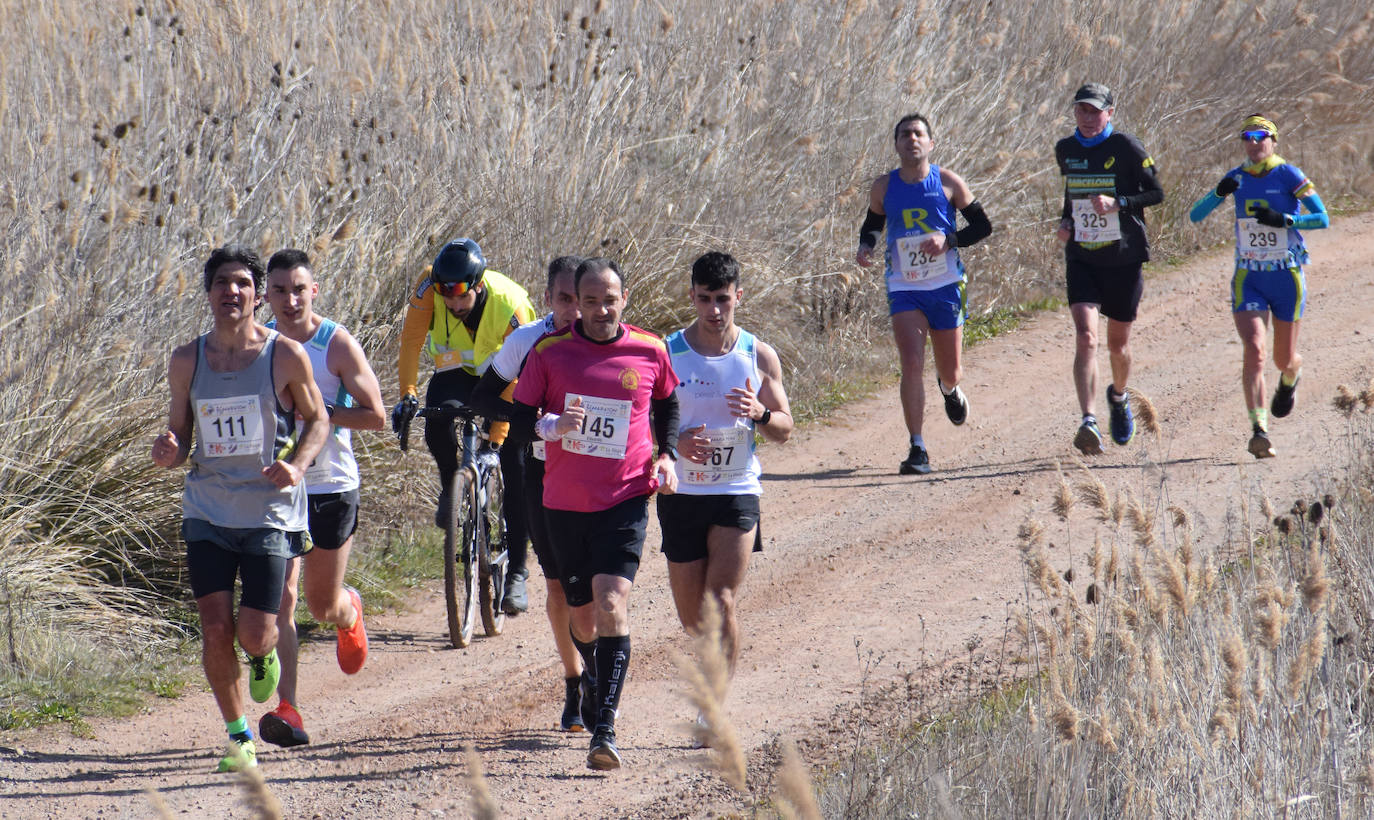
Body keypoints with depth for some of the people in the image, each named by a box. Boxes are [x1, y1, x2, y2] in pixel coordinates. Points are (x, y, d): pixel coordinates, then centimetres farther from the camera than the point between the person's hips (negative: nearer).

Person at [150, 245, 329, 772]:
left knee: (254, 634, -8)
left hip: (270, 512, -2)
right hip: (208, 511, 2)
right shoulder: (187, 362, 2)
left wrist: (297, 465, -13)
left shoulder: (285, 357, -6)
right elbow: (178, 435, 11)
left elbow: (317, 420, 6)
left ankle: (264, 657, 31)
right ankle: (238, 735, 14)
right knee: (216, 631, -7)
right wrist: (168, 452, -13)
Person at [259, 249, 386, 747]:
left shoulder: (337, 345, -10)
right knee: (280, 599, -13)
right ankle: (286, 710, -16)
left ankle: (349, 612, 50)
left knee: (324, 606, 12)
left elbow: (376, 416, -10)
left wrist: (314, 412, -21)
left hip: (332, 486, -2)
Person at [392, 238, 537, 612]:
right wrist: (407, 395, -26)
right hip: (456, 372, 2)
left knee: (517, 470, -10)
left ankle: (516, 572, -1)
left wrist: (498, 436, -32)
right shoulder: (429, 288, -27)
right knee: (438, 424, -31)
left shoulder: (510, 305, -33)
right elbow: (411, 341, -17)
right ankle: (450, 486, 1)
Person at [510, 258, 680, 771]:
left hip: (625, 501, -2)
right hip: (564, 502, 2)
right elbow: (519, 417, 1)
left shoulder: (649, 352, -1)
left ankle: (605, 729, -21)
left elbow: (667, 403, 18)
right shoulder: (550, 351, -2)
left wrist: (666, 454, 3)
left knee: (612, 605, -18)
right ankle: (600, 687, 44)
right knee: (582, 616, 13)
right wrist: (551, 425, -20)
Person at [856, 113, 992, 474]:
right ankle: (917, 451, -13)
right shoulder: (884, 187, 1)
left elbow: (983, 226, 2)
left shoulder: (948, 182, -3)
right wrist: (865, 247, -5)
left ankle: (949, 389, 51)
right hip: (904, 288, 0)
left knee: (950, 373, 10)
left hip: (946, 286, 0)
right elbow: (872, 224, 18)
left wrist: (948, 240, -16)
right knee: (911, 365, -17)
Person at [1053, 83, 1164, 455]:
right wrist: (1065, 221, 5)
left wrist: (1117, 204, -22)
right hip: (1081, 259, 2)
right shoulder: (1065, 150, 5)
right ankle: (1089, 422, -26)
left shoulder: (1126, 147, -9)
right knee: (1085, 337, -17)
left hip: (1124, 260, -2)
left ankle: (1118, 397, 44)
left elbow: (1156, 193, -7)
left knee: (1118, 343, 12)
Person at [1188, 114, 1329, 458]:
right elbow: (1195, 216, -1)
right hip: (1248, 279, 1)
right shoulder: (1238, 178, 2)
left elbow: (1322, 218, -11)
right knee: (1254, 350, -18)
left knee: (1284, 359, 11)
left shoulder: (1288, 175, -8)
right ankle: (1259, 430, -22)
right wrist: (1218, 193, -19)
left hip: (1287, 278, -1)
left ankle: (1291, 377, 49)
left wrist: (1285, 219, -25)